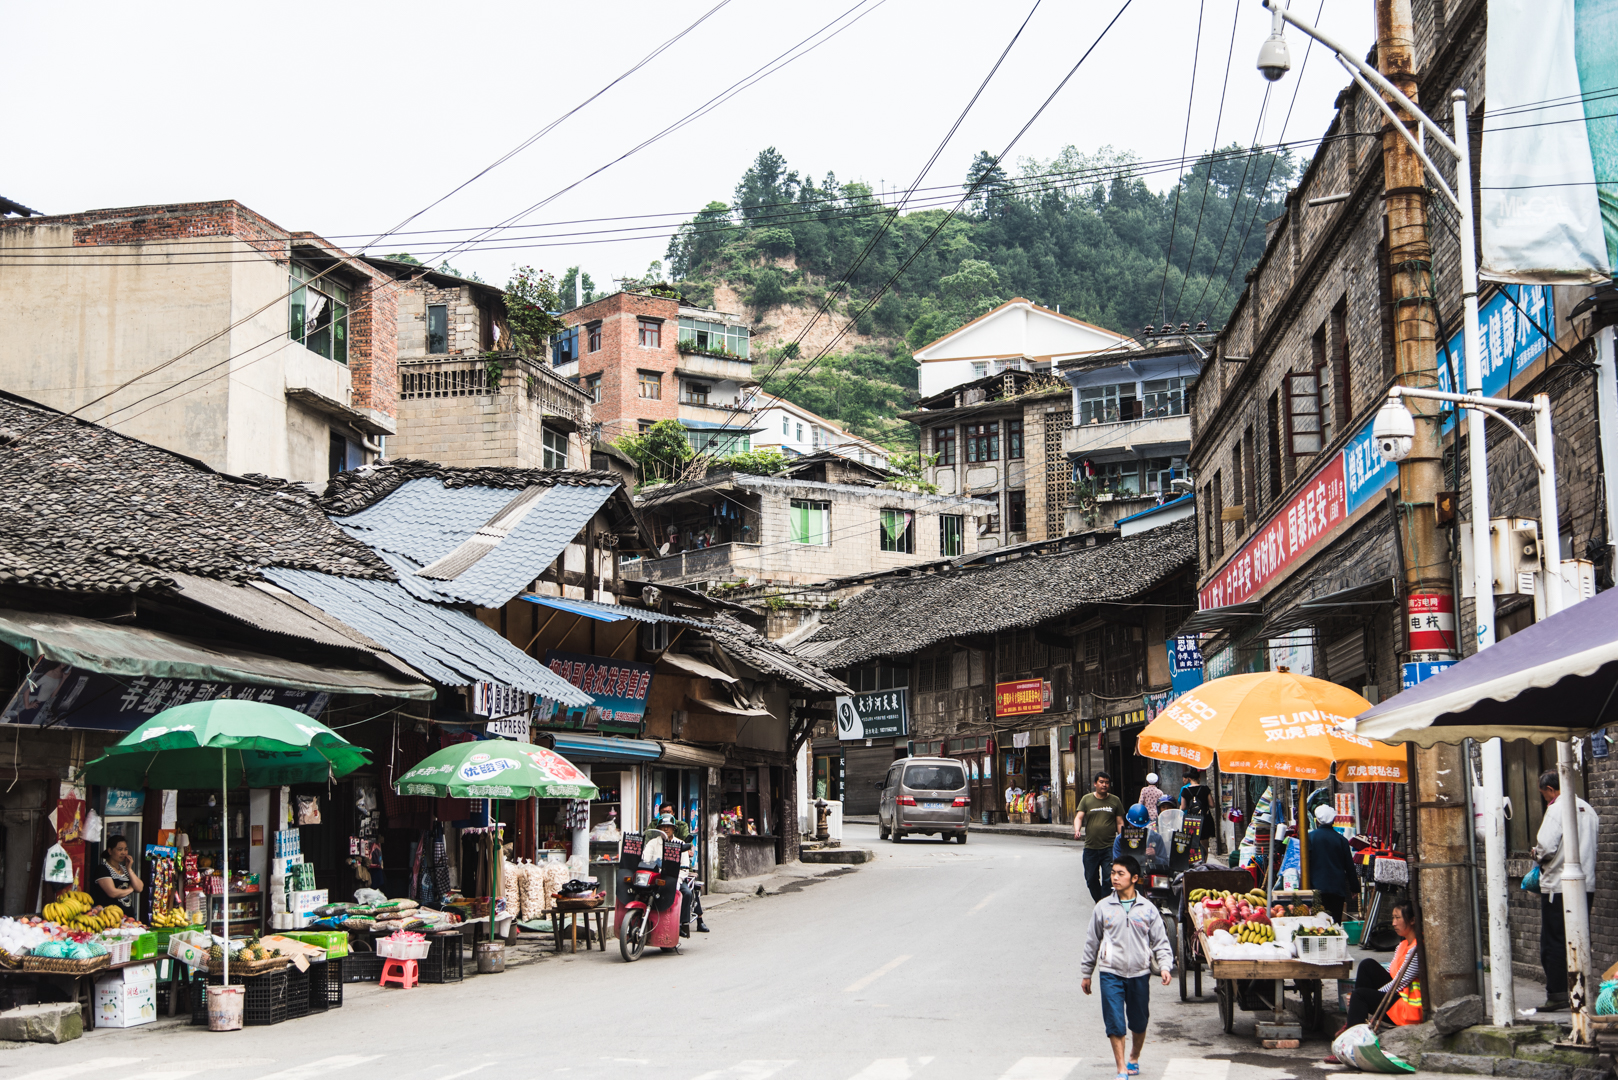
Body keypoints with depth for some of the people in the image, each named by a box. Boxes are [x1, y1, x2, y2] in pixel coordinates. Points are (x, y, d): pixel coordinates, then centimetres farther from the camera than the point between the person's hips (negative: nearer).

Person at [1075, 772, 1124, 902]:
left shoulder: (1115, 801, 9)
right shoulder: (1087, 799, 8)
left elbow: (1120, 822, 10)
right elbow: (1079, 817, 1)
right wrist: (1077, 830, -19)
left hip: (1109, 847, -1)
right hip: (1090, 847, 1)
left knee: (1108, 879, -9)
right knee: (1091, 879, 7)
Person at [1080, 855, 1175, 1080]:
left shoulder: (1147, 909, 1)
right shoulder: (1103, 907, 2)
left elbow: (1160, 941, 5)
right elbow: (1092, 942, 10)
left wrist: (1165, 966, -11)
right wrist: (1086, 974, 13)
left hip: (1139, 973, 1)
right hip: (1111, 974, -1)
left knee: (1139, 1023, 12)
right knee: (1114, 1023, -7)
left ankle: (1134, 1059, 36)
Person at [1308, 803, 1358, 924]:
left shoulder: (1310, 837, -3)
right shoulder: (1341, 839, 1)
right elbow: (1349, 866, 5)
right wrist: (1355, 888, 14)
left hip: (1317, 887, -1)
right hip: (1337, 887, 1)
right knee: (1336, 922, 4)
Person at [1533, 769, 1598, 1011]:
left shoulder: (1556, 809, -12)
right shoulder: (1588, 809, 11)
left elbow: (1546, 846, -19)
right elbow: (1593, 843, 15)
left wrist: (1538, 857, 1)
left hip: (1559, 886, -7)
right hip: (1586, 885, 7)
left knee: (1553, 943, -1)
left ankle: (1557, 995, -2)